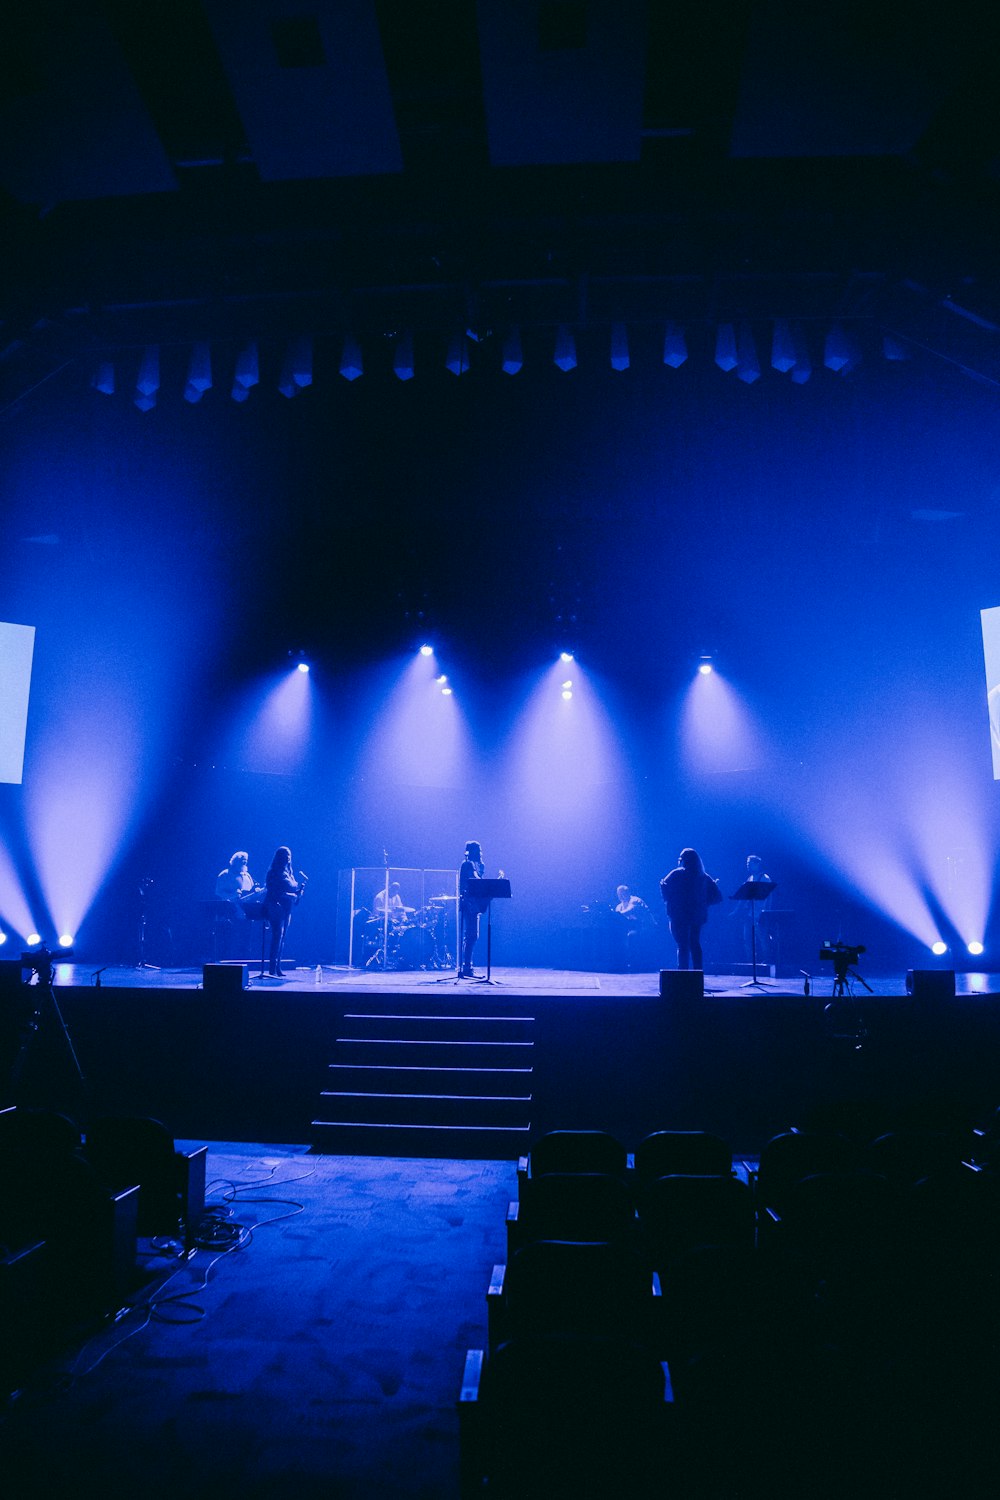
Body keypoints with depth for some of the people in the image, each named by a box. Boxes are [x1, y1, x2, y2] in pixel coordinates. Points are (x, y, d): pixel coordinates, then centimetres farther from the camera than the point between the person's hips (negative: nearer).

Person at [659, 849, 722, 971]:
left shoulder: (677, 874, -5)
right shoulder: (704, 877, 9)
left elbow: (664, 886, -17)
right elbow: (717, 896, 6)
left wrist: (668, 901, -4)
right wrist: (703, 903, 13)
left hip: (679, 916, -5)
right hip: (698, 916, 5)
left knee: (683, 946, -4)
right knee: (695, 945, 16)